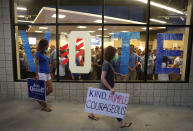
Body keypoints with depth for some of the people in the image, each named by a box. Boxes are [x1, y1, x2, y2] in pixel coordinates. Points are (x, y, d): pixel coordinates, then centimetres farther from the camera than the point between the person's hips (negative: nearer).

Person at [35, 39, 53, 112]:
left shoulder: (45, 53, 13)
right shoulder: (38, 53, -9)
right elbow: (36, 64, -12)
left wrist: (50, 73, 20)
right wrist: (36, 75, -17)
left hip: (47, 74, 8)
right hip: (42, 74, -8)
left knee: (50, 90, 8)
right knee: (44, 91, 2)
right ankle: (44, 106, 17)